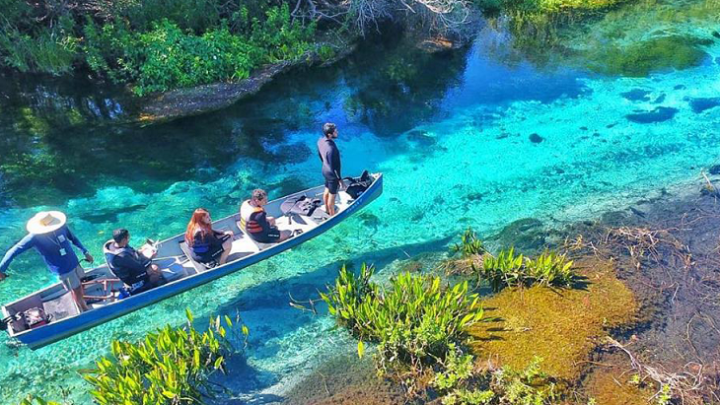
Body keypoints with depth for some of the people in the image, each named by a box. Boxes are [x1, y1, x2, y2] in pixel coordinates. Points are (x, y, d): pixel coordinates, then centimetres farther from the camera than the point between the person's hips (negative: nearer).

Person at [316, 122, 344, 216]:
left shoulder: (320, 140, -12)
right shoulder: (331, 148, -38)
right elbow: (334, 167, -28)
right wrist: (340, 180, -17)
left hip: (325, 170, 8)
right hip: (332, 174, -8)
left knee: (327, 191, 28)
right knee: (332, 196, 13)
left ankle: (327, 210, 50)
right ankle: (332, 216, 34)